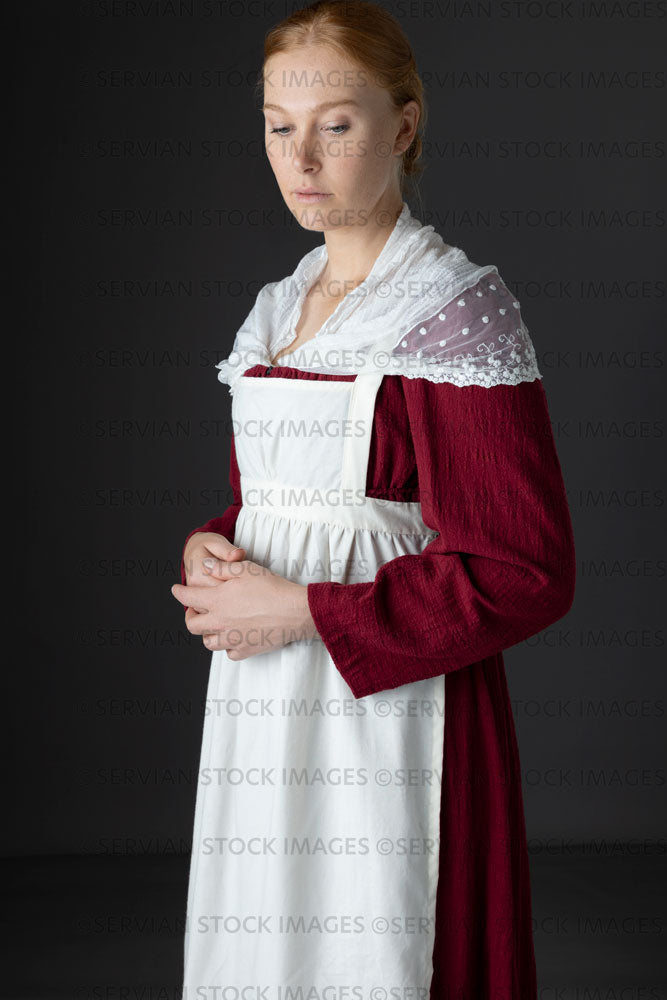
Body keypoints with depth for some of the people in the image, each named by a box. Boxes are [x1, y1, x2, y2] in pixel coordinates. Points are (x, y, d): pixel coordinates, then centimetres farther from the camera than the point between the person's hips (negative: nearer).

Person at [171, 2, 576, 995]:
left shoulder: (456, 308, -11)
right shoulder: (276, 311, 12)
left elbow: (527, 571, -16)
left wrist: (305, 611, -16)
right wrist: (209, 550, -1)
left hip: (388, 708, -7)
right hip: (262, 706, 7)